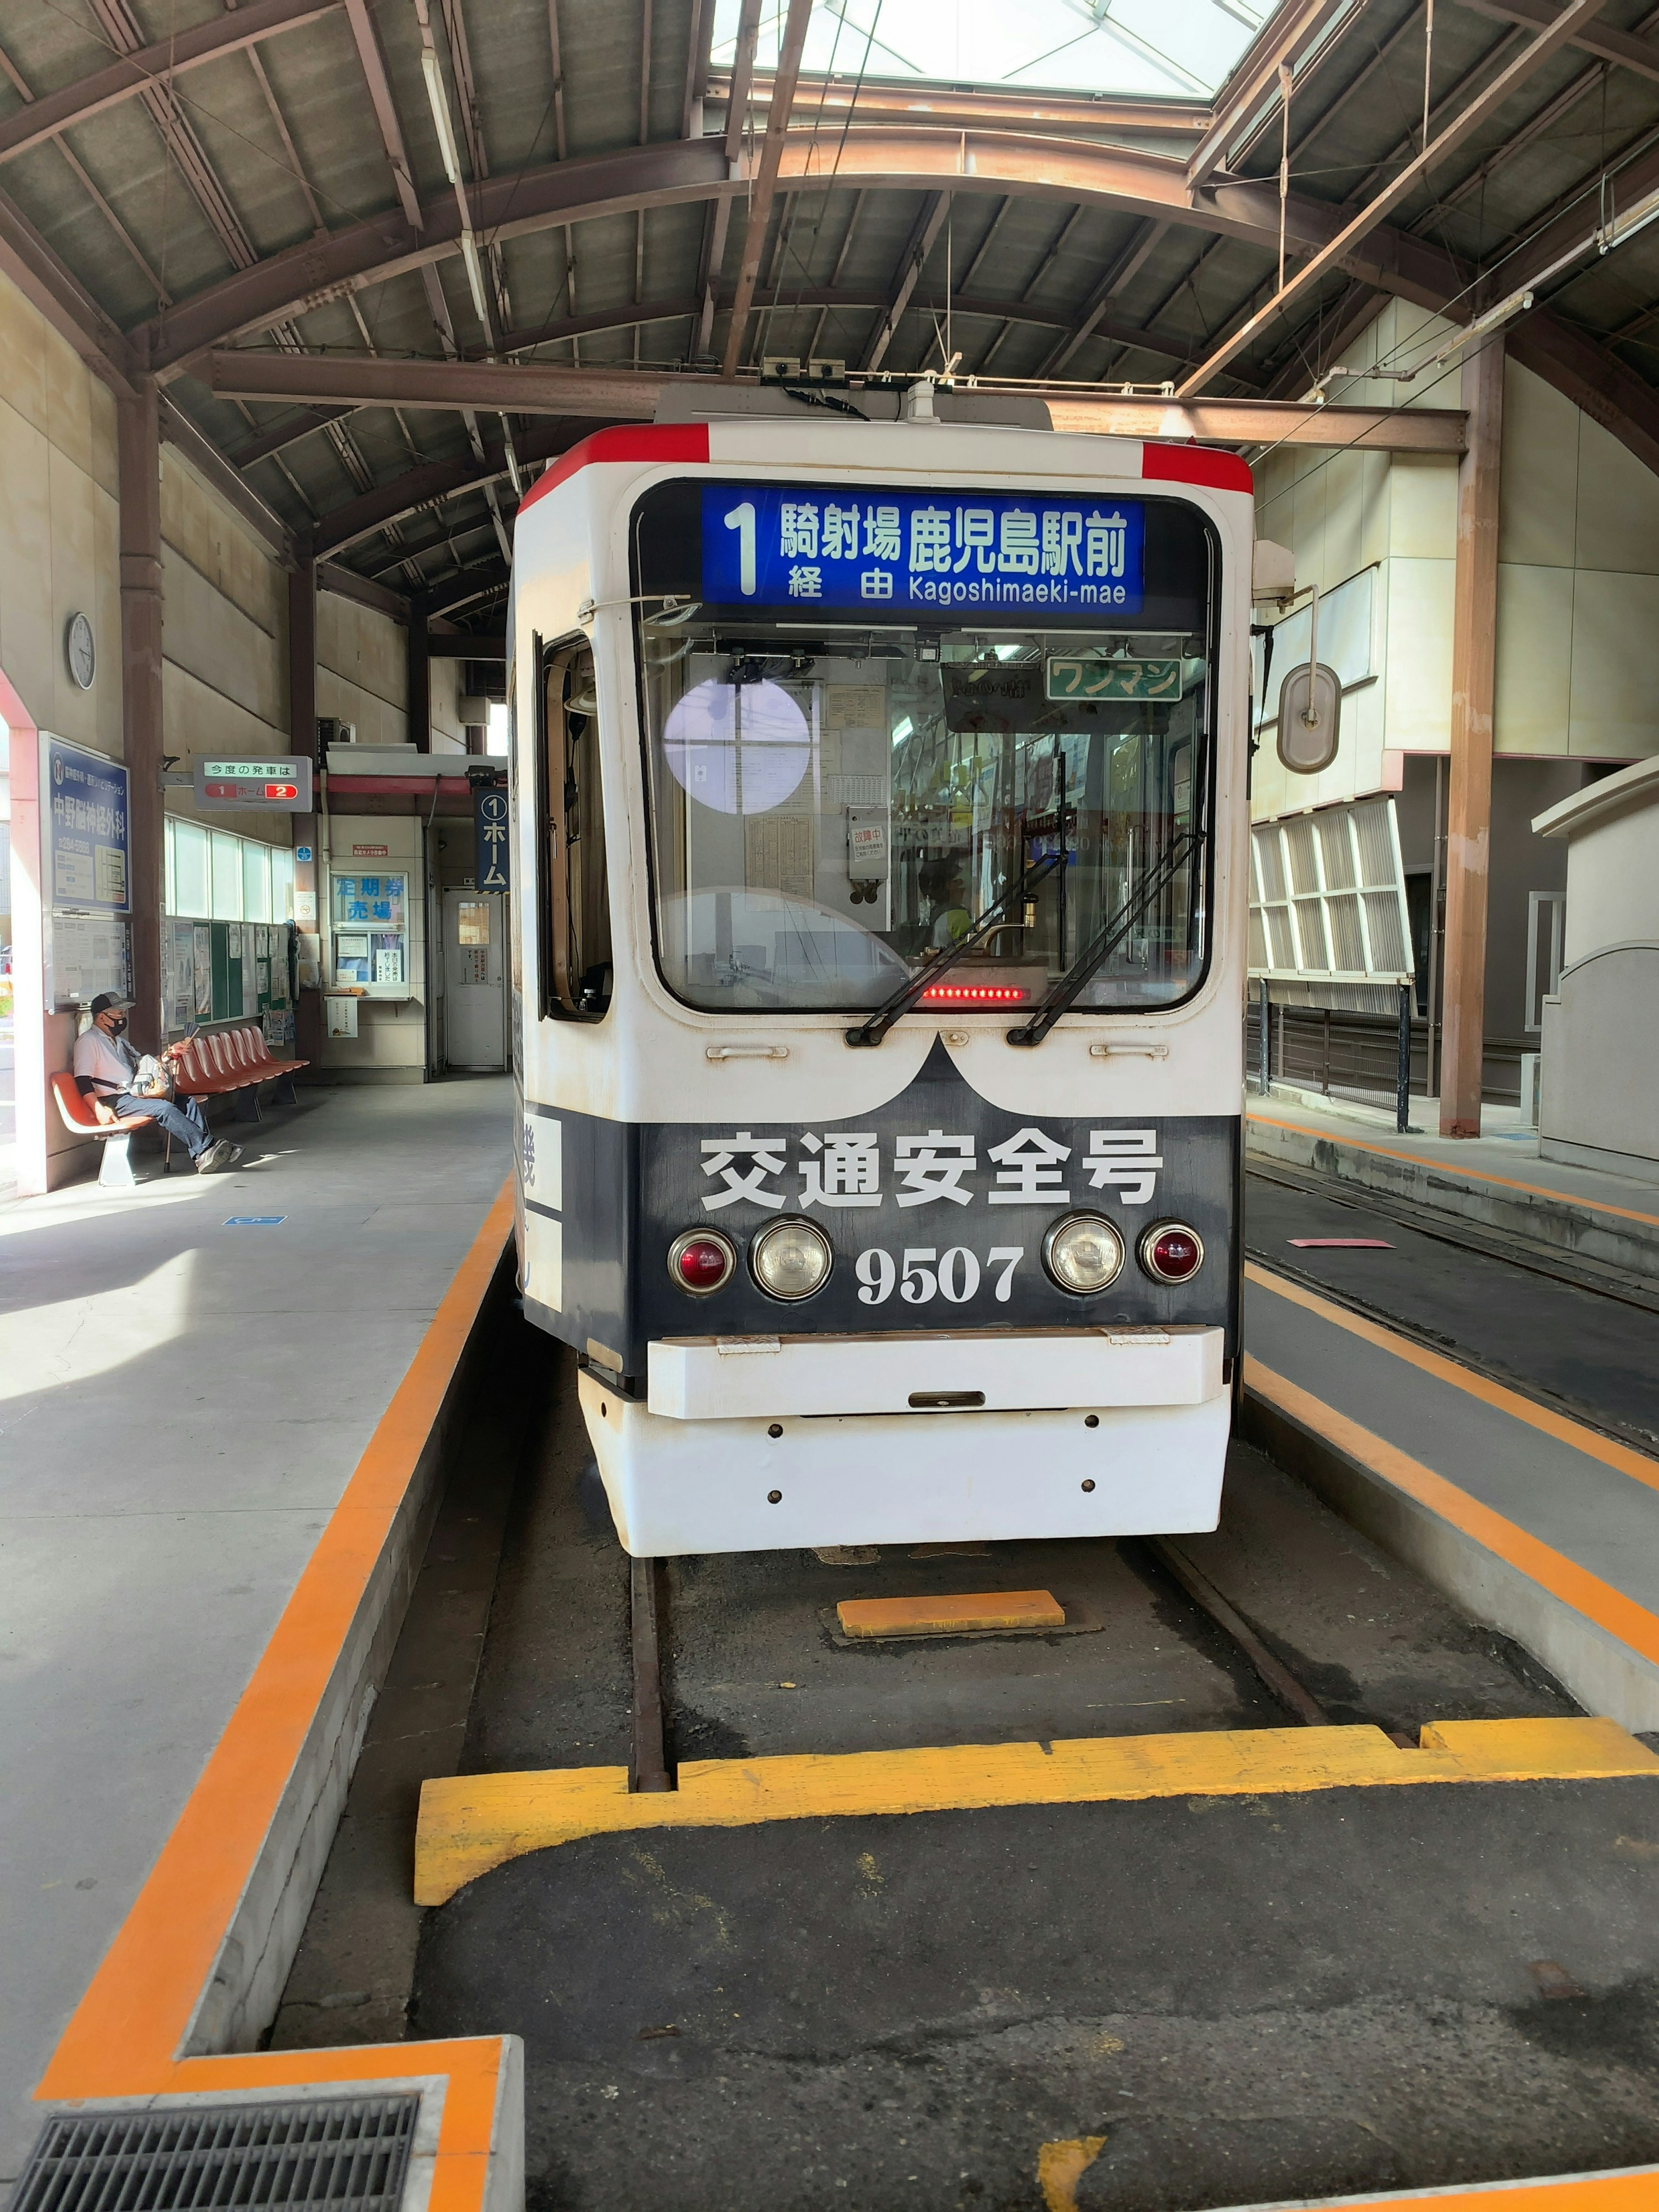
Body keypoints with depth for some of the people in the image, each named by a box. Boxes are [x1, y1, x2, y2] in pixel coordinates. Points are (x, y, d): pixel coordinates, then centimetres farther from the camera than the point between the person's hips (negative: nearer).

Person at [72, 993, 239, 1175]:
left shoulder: (119, 1042, 24)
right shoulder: (88, 1041, -5)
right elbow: (83, 1080, -16)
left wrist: (167, 1056, 9)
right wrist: (100, 1110, -29)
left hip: (135, 1095, 9)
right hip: (115, 1101, -9)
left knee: (189, 1103, -6)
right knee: (165, 1109, -29)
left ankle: (203, 1156, -20)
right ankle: (205, 1150, -29)